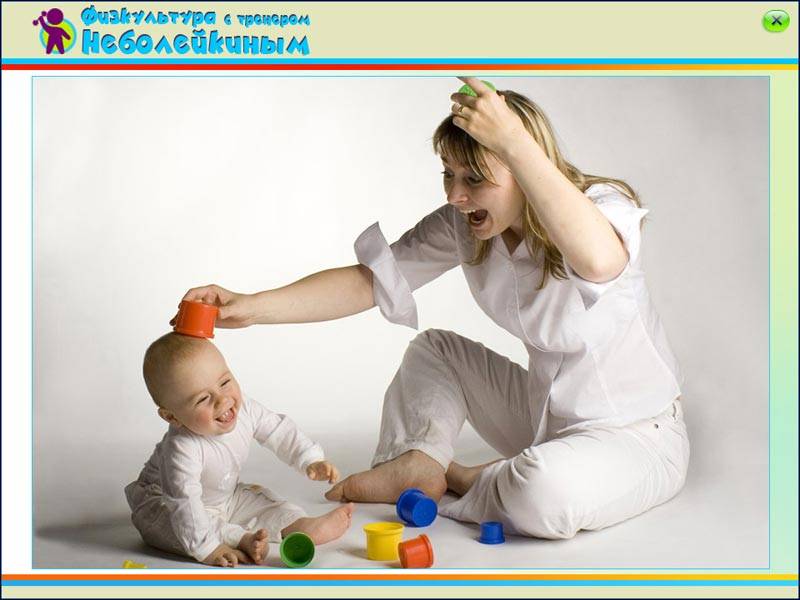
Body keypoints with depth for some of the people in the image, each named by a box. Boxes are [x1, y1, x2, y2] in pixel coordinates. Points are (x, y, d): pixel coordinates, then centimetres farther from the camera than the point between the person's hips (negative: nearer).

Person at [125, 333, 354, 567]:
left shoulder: (245, 409, -20)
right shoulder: (182, 449, -42)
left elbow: (279, 431, -5)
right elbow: (184, 503, -41)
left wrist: (311, 460, -13)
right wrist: (206, 548, -42)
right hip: (164, 501, -7)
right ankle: (242, 539, -38)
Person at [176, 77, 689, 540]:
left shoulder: (607, 205, -25)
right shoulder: (465, 226, -7)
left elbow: (598, 260, -52)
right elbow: (370, 281, -10)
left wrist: (513, 140, -50)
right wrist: (253, 306, -22)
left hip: (638, 435, -6)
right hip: (548, 414, 6)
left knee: (546, 493, -36)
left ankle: (453, 482, -5)